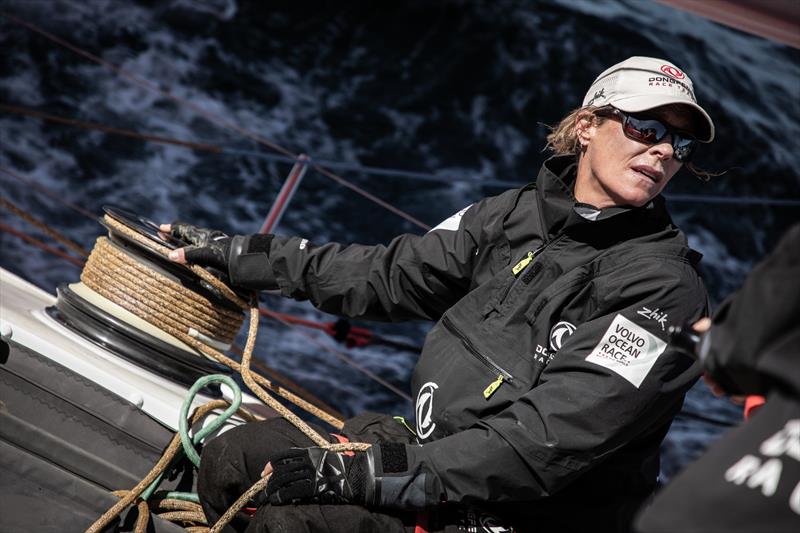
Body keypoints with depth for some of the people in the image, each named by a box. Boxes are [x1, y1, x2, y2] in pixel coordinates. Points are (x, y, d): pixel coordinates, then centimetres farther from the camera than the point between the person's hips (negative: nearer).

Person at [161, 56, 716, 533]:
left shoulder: (665, 289, -16)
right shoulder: (514, 214, 5)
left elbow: (552, 437, -24)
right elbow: (390, 275, 16)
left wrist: (365, 473, -27)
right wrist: (243, 254, 18)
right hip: (442, 452, 7)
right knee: (235, 456, 4)